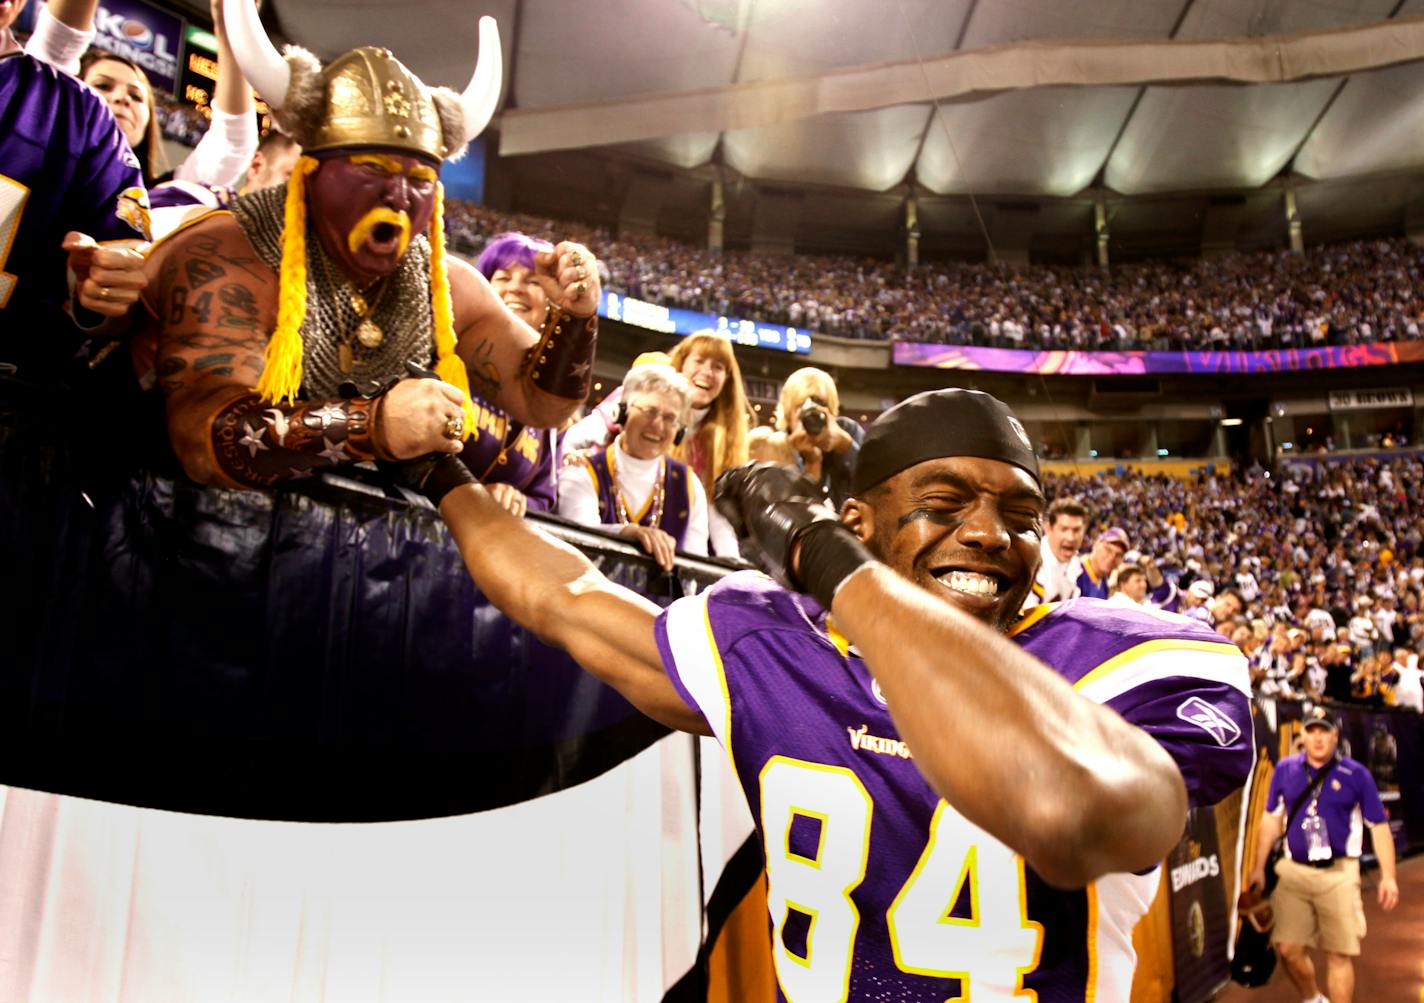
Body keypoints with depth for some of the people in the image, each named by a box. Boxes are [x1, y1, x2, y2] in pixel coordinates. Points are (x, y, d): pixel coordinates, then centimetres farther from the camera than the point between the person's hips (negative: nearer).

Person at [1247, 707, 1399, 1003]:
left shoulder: (1356, 774, -1)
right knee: (1288, 949, 5)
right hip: (1293, 871, 2)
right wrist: (1259, 868, 12)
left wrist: (1388, 877, -4)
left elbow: (1378, 826, 2)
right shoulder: (1285, 769, 6)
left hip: (1338, 874, -2)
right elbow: (1271, 820, 12)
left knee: (1339, 955, -1)